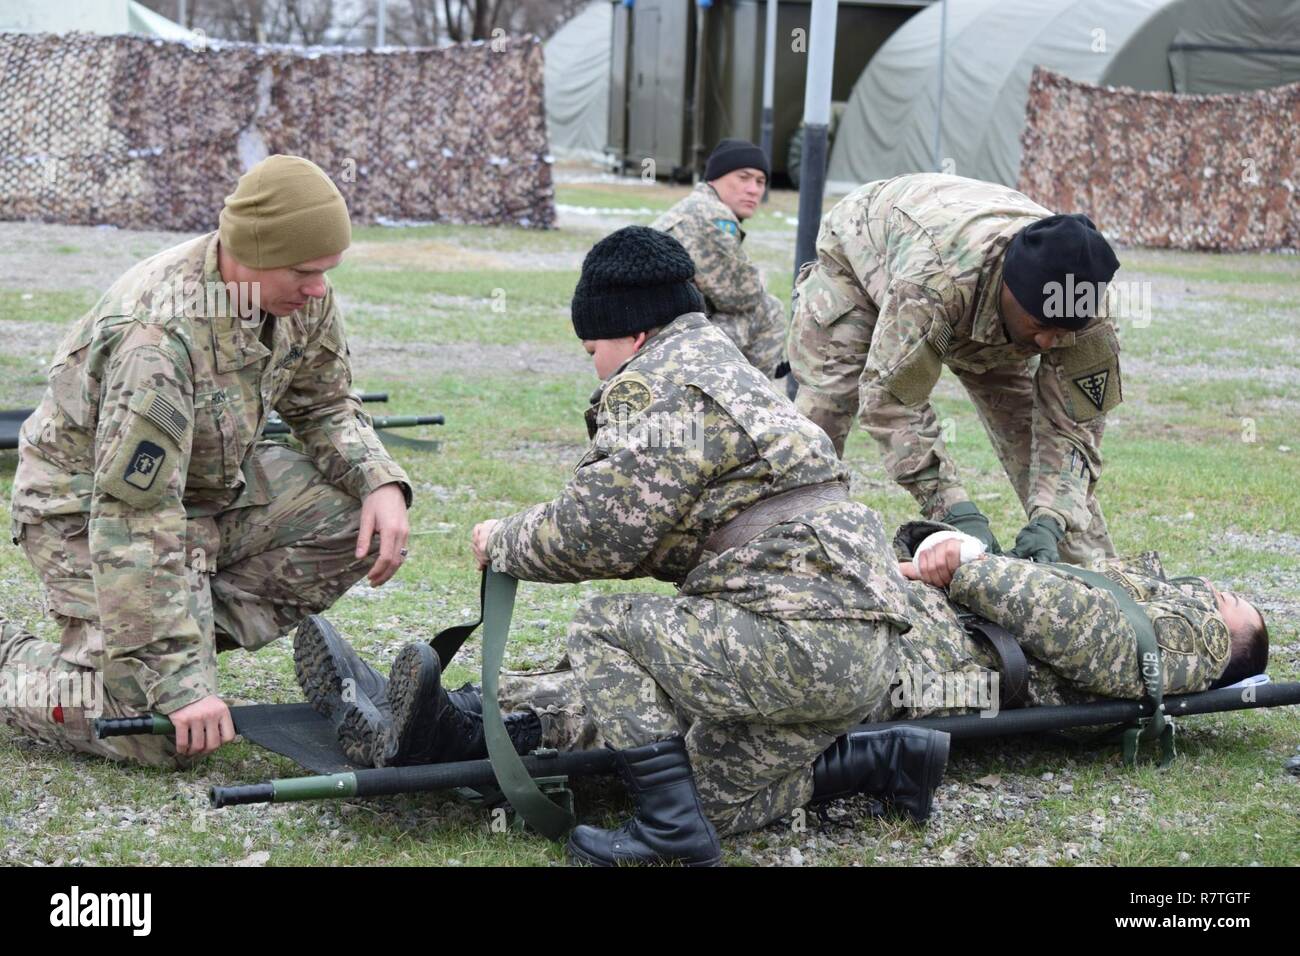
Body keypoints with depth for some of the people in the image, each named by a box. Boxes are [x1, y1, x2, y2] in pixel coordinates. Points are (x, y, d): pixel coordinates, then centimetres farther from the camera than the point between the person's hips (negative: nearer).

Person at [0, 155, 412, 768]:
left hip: (212, 485, 8)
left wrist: (381, 483, -14)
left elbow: (325, 406, 8)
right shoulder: (160, 337, -36)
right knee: (166, 734, -21)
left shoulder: (300, 297, -11)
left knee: (357, 517, -12)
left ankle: (198, 631, 1)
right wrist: (176, 682, -37)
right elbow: (134, 521, -36)